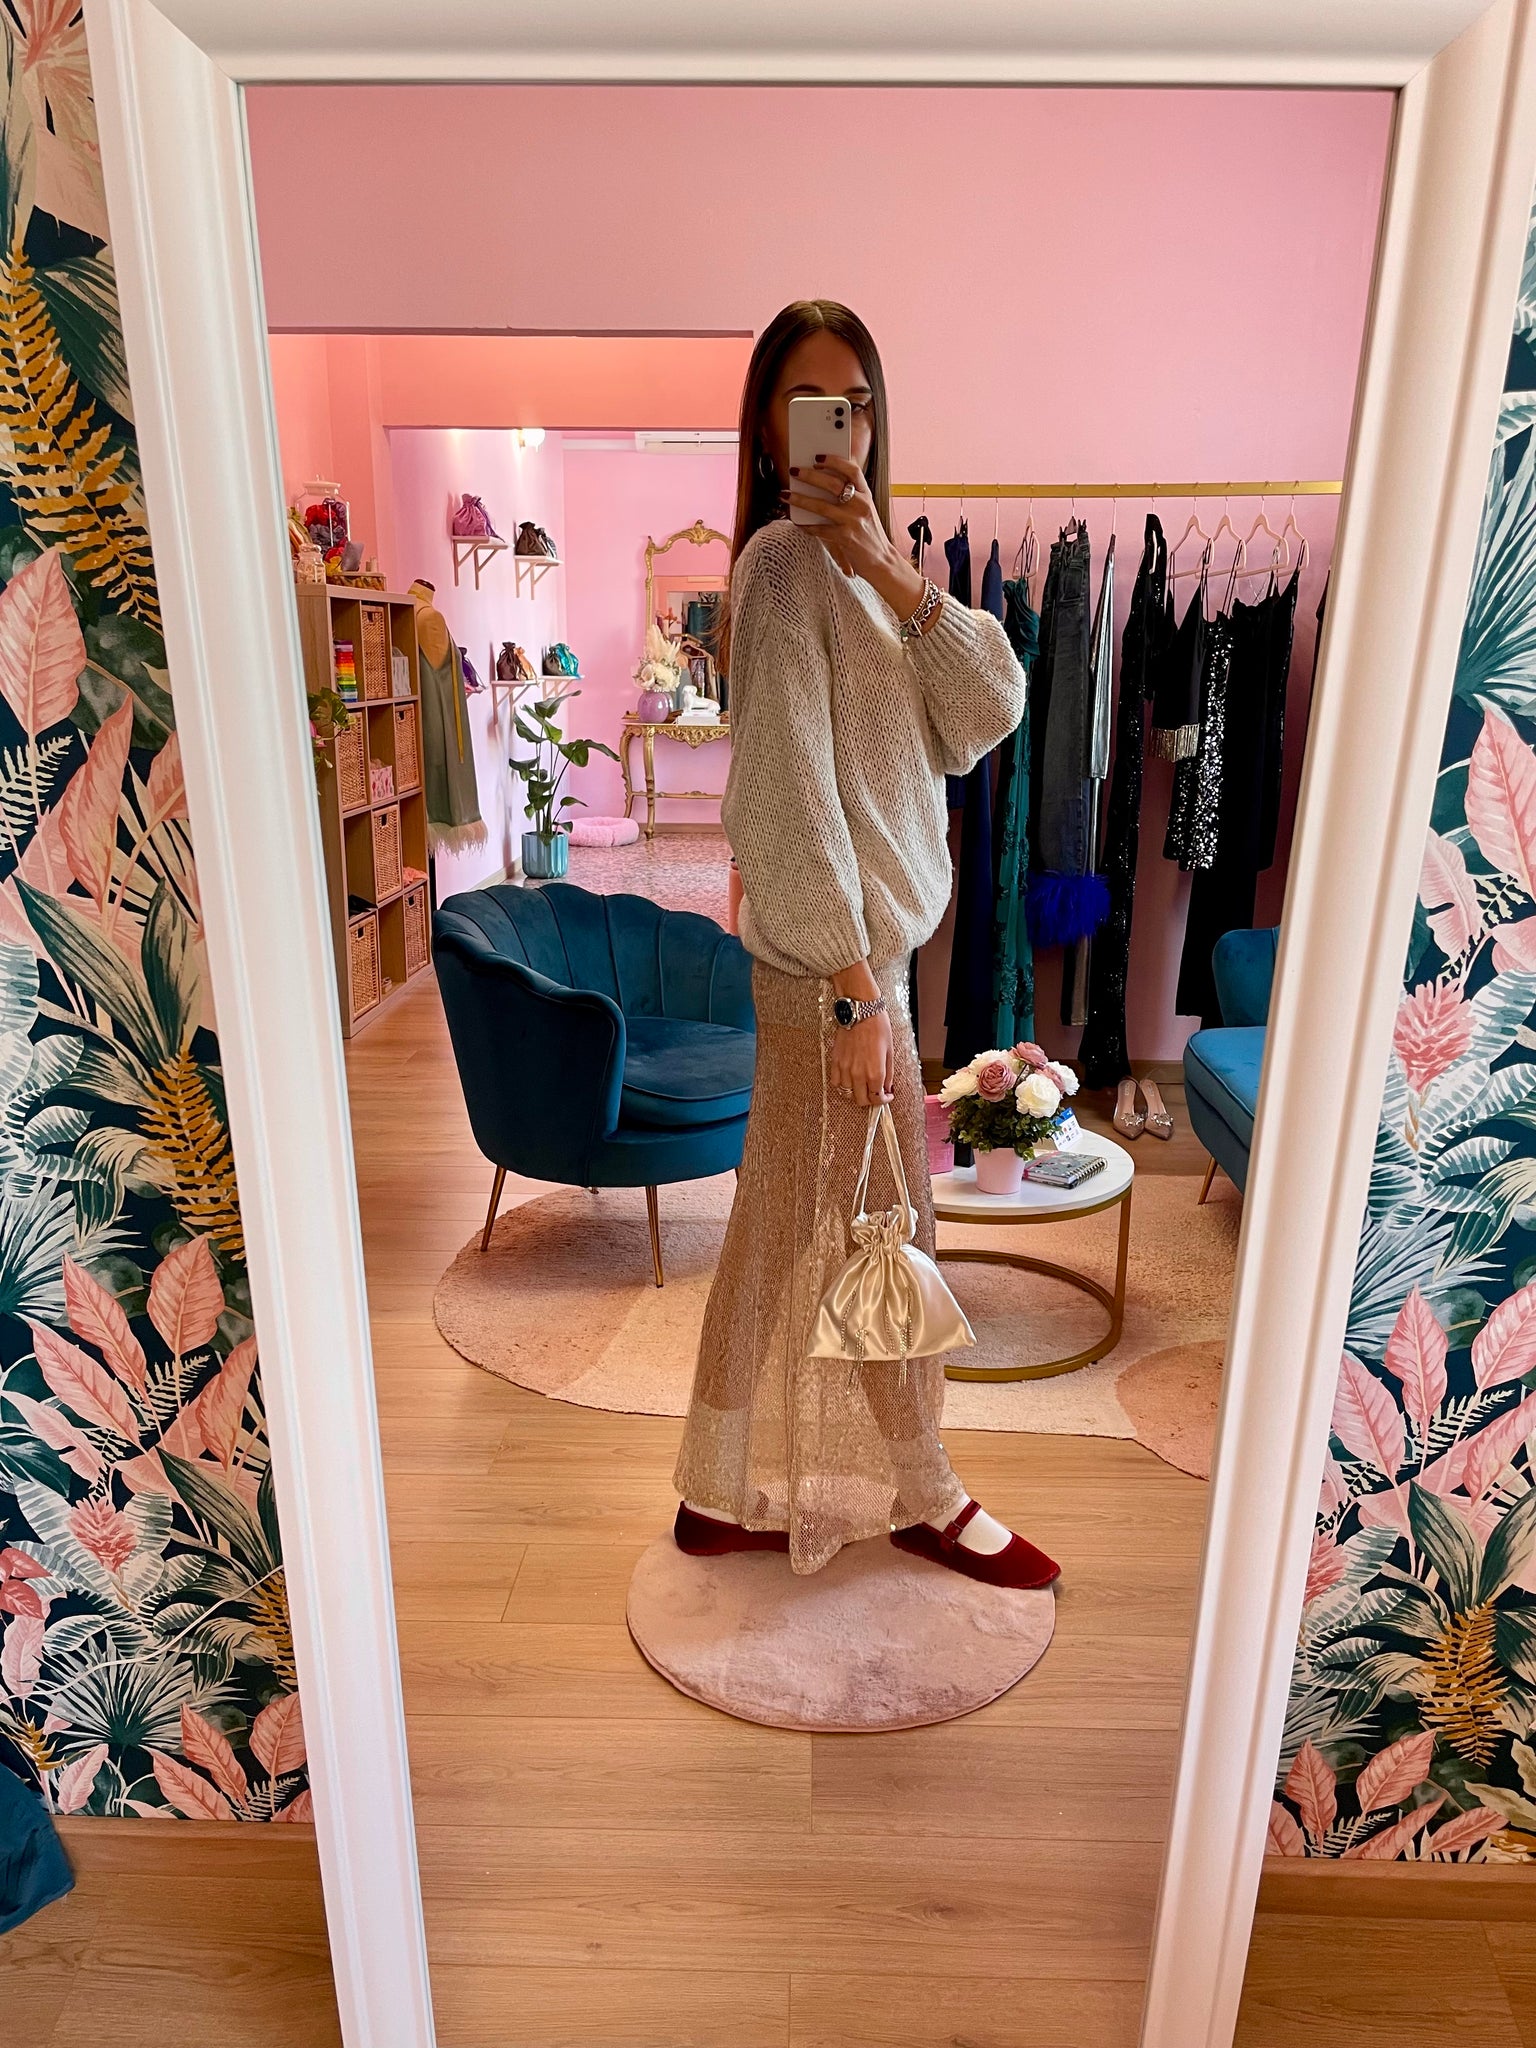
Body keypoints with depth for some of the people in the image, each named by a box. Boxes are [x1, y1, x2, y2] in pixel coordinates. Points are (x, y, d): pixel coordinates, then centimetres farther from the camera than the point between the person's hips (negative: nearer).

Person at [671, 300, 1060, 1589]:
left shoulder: (856, 561, 16)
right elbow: (786, 791, -20)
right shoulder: (787, 560, -12)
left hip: (859, 948, 9)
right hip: (832, 961, -9)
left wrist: (900, 583, -11)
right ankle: (923, 1498, 30)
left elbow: (991, 713, 3)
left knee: (788, 1228, 15)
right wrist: (857, 991, -21)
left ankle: (725, 1496, 32)